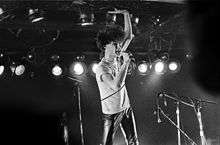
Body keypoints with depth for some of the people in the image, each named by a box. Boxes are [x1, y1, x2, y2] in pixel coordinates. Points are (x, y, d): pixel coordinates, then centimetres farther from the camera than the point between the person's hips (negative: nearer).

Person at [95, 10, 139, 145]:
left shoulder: (117, 57, 0)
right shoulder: (102, 68, -21)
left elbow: (129, 36, 8)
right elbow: (116, 86, -35)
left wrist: (126, 14, -1)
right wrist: (126, 63, -29)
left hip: (126, 108, 7)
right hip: (112, 113, -7)